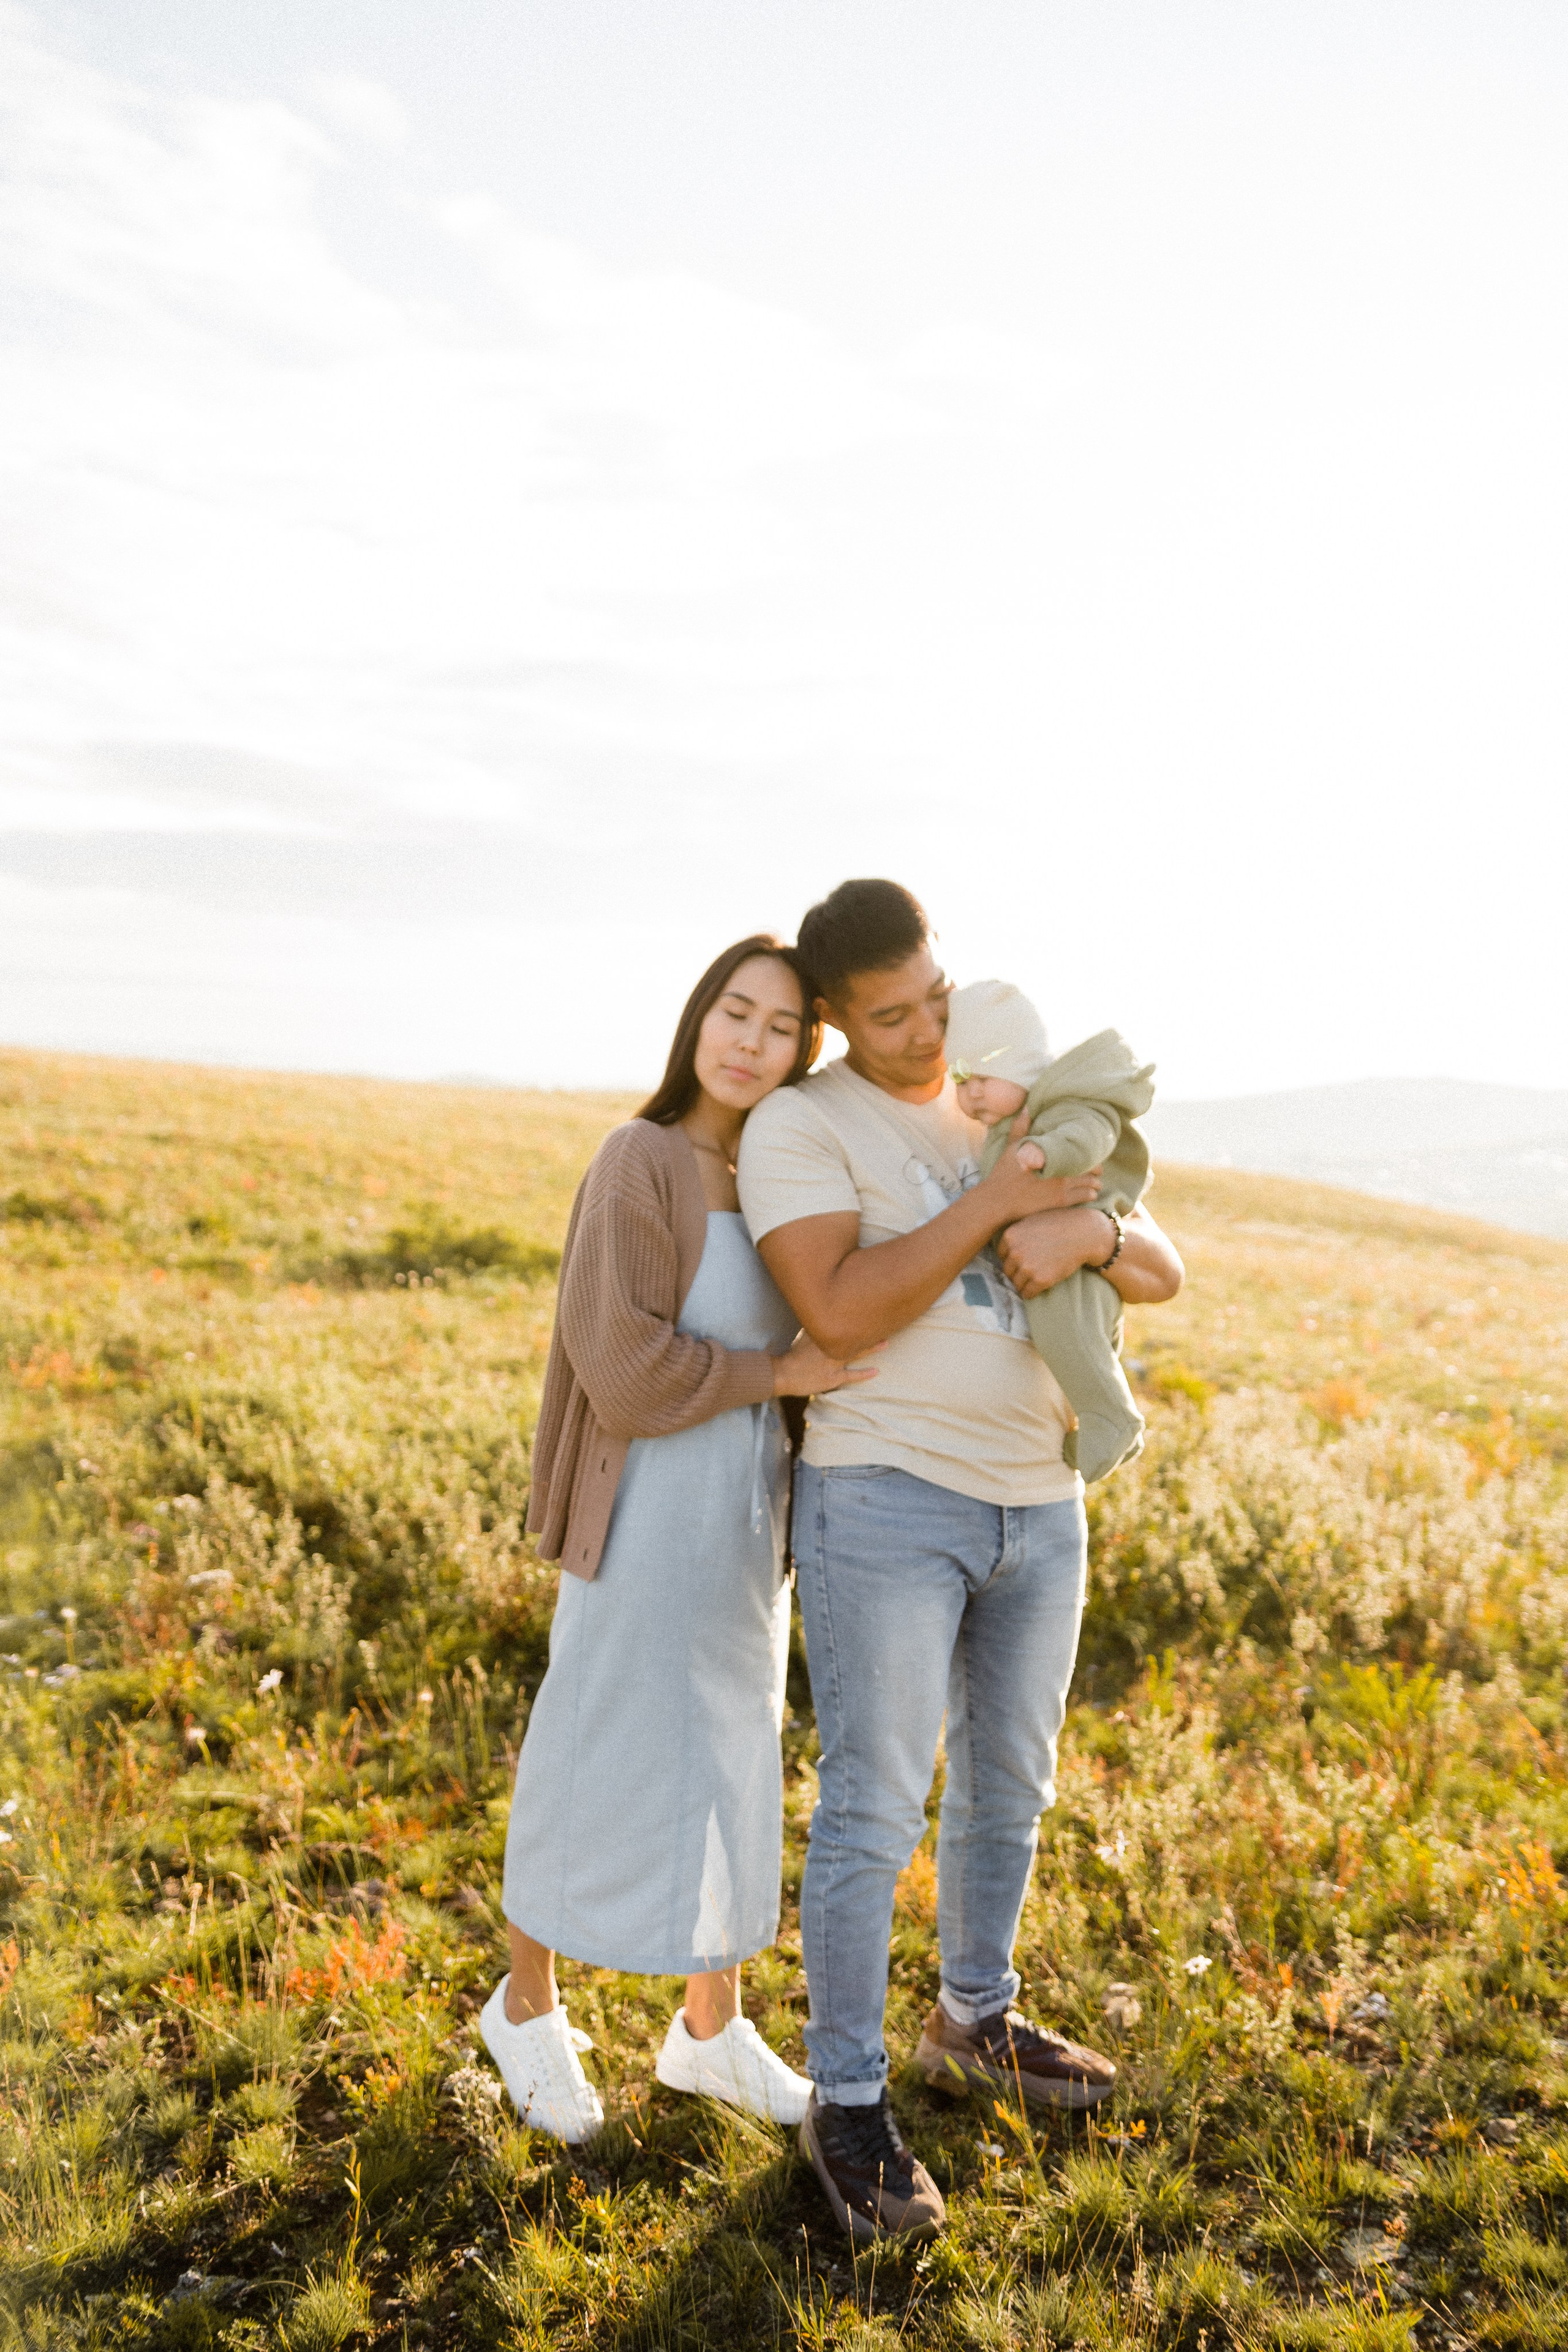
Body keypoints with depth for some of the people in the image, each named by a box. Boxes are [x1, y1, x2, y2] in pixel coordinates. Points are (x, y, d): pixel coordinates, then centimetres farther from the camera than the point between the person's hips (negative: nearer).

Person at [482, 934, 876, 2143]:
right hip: (647, 1516, -7)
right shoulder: (639, 1162, -16)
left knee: (730, 1768, 15)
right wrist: (779, 1374, -16)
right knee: (596, 1772, 7)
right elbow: (622, 1371, -22)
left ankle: (712, 2031, 31)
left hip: (749, 1519, 7)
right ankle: (526, 2005, 31)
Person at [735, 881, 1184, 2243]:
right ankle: (848, 2105, 14)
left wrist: (1090, 1230, -18)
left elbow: (1163, 1274, 5)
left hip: (1037, 1505, 7)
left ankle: (977, 2025, 40)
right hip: (885, 1502, -6)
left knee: (1010, 1784, 19)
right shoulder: (800, 1126, -8)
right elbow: (838, 1314, -22)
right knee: (874, 1809, -3)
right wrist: (993, 1205, -21)